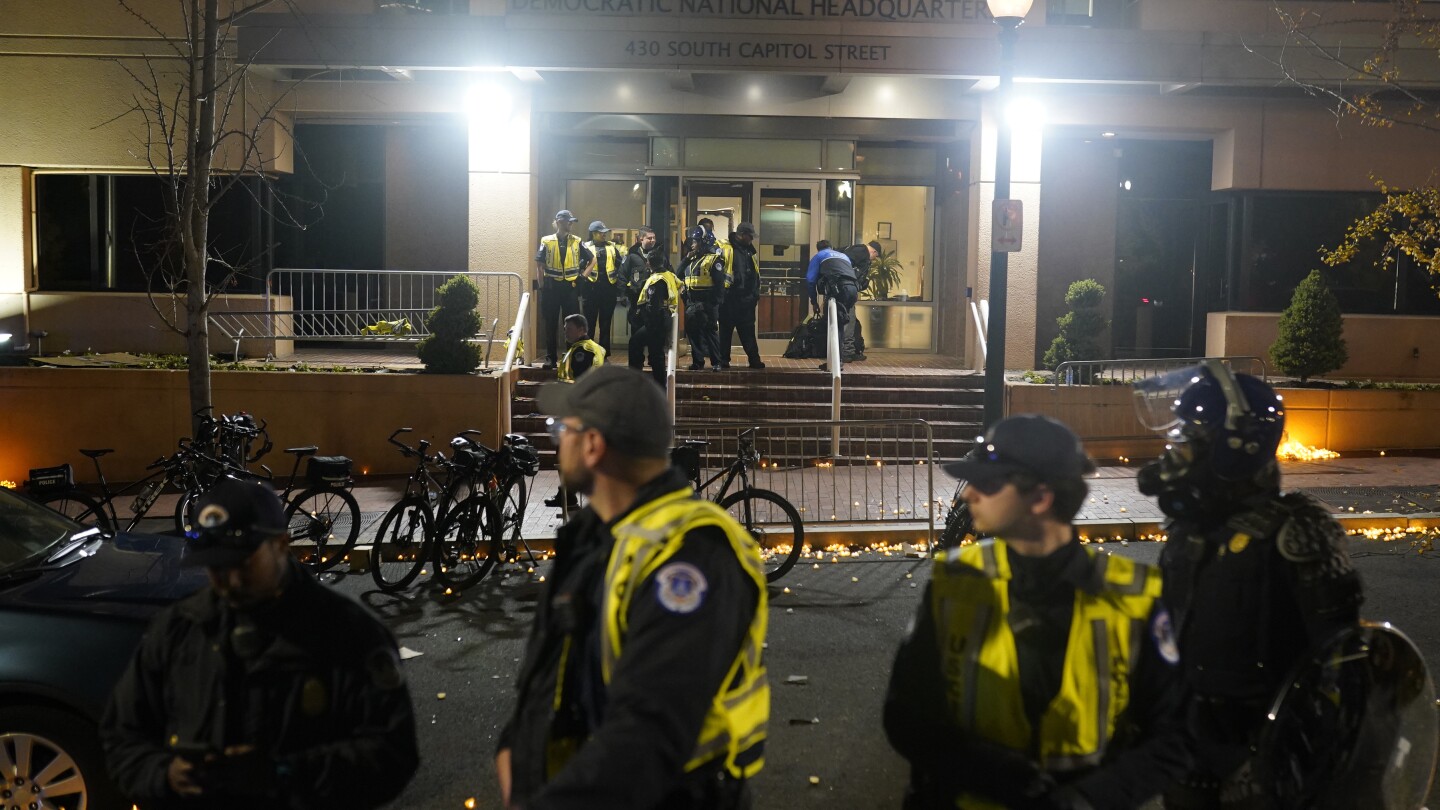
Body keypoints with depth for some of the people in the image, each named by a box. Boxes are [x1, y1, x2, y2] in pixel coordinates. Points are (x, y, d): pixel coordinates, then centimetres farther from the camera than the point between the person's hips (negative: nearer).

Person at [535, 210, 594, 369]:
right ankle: (550, 358, 10)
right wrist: (541, 286, -5)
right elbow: (539, 265, 0)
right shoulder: (547, 241, -1)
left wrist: (582, 275, 5)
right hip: (551, 287, -1)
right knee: (550, 324, 4)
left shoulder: (576, 242, 5)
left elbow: (592, 259, 14)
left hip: (570, 287, 1)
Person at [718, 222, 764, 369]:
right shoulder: (726, 249, -10)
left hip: (746, 300, 7)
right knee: (726, 330, 3)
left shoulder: (748, 251, 15)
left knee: (748, 330, 10)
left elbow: (755, 275, 19)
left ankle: (754, 360, 13)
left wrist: (755, 294, 13)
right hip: (730, 299, -7)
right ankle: (723, 361, 9)